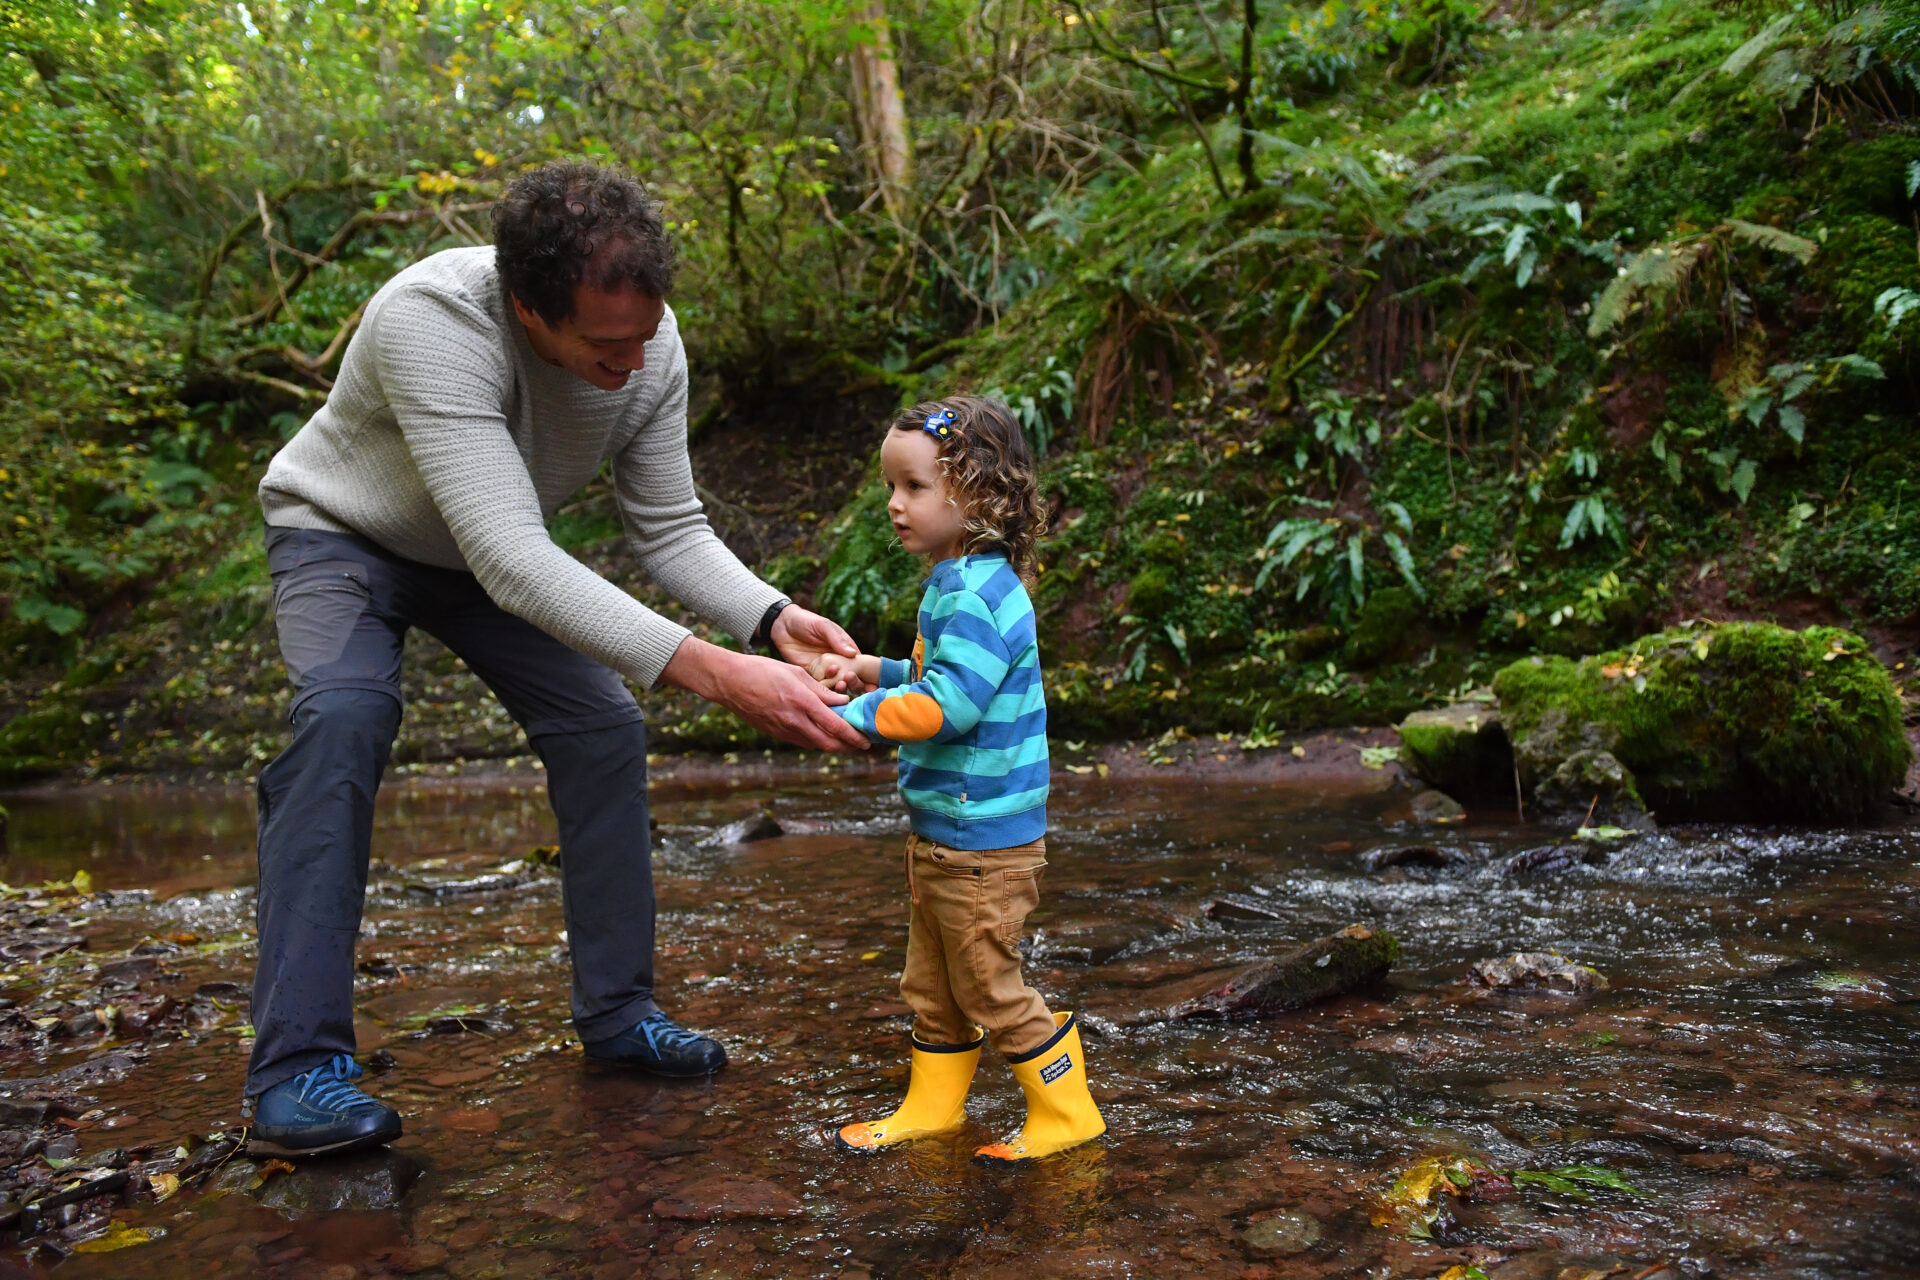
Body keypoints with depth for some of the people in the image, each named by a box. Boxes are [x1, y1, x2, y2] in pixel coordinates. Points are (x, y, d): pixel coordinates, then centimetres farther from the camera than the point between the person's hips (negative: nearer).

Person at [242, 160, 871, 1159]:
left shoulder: (651, 343, -23)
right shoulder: (430, 320, -42)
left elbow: (670, 531, -14)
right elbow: (507, 557, -49)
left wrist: (773, 620, -34)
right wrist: (714, 673, -56)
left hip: (499, 551, 5)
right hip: (345, 535, -5)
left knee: (603, 729, -7)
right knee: (345, 716, -31)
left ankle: (617, 1012, 8)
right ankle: (297, 1067, -23)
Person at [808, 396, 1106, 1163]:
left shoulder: (976, 593, -22)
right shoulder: (957, 584, 10)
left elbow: (949, 702, -29)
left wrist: (853, 715, -22)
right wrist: (874, 671, 9)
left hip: (983, 839, -10)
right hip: (941, 832, 10)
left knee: (990, 987, 4)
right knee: (932, 984, 20)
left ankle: (1066, 1114, 20)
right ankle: (932, 1105, 36)